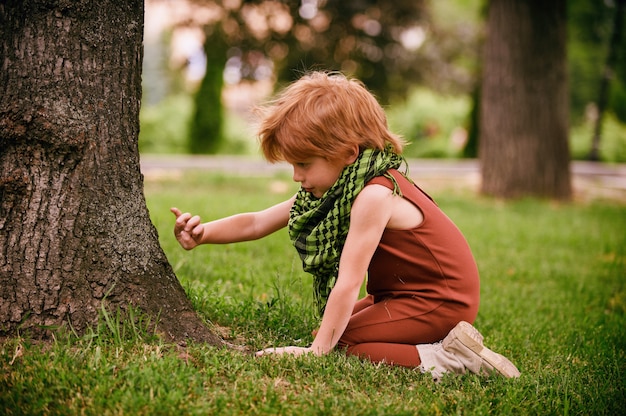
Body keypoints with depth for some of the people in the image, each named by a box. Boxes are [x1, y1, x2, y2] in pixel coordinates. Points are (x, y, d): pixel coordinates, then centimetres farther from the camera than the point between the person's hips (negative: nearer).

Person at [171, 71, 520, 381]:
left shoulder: (374, 194, -28)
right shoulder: (326, 189, 0)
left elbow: (348, 283, -29)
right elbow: (257, 223, 4)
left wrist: (318, 350, -27)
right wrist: (203, 233, -11)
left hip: (440, 300, -10)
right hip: (402, 293, 10)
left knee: (341, 342, -16)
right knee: (334, 332, 14)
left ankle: (443, 358, -17)